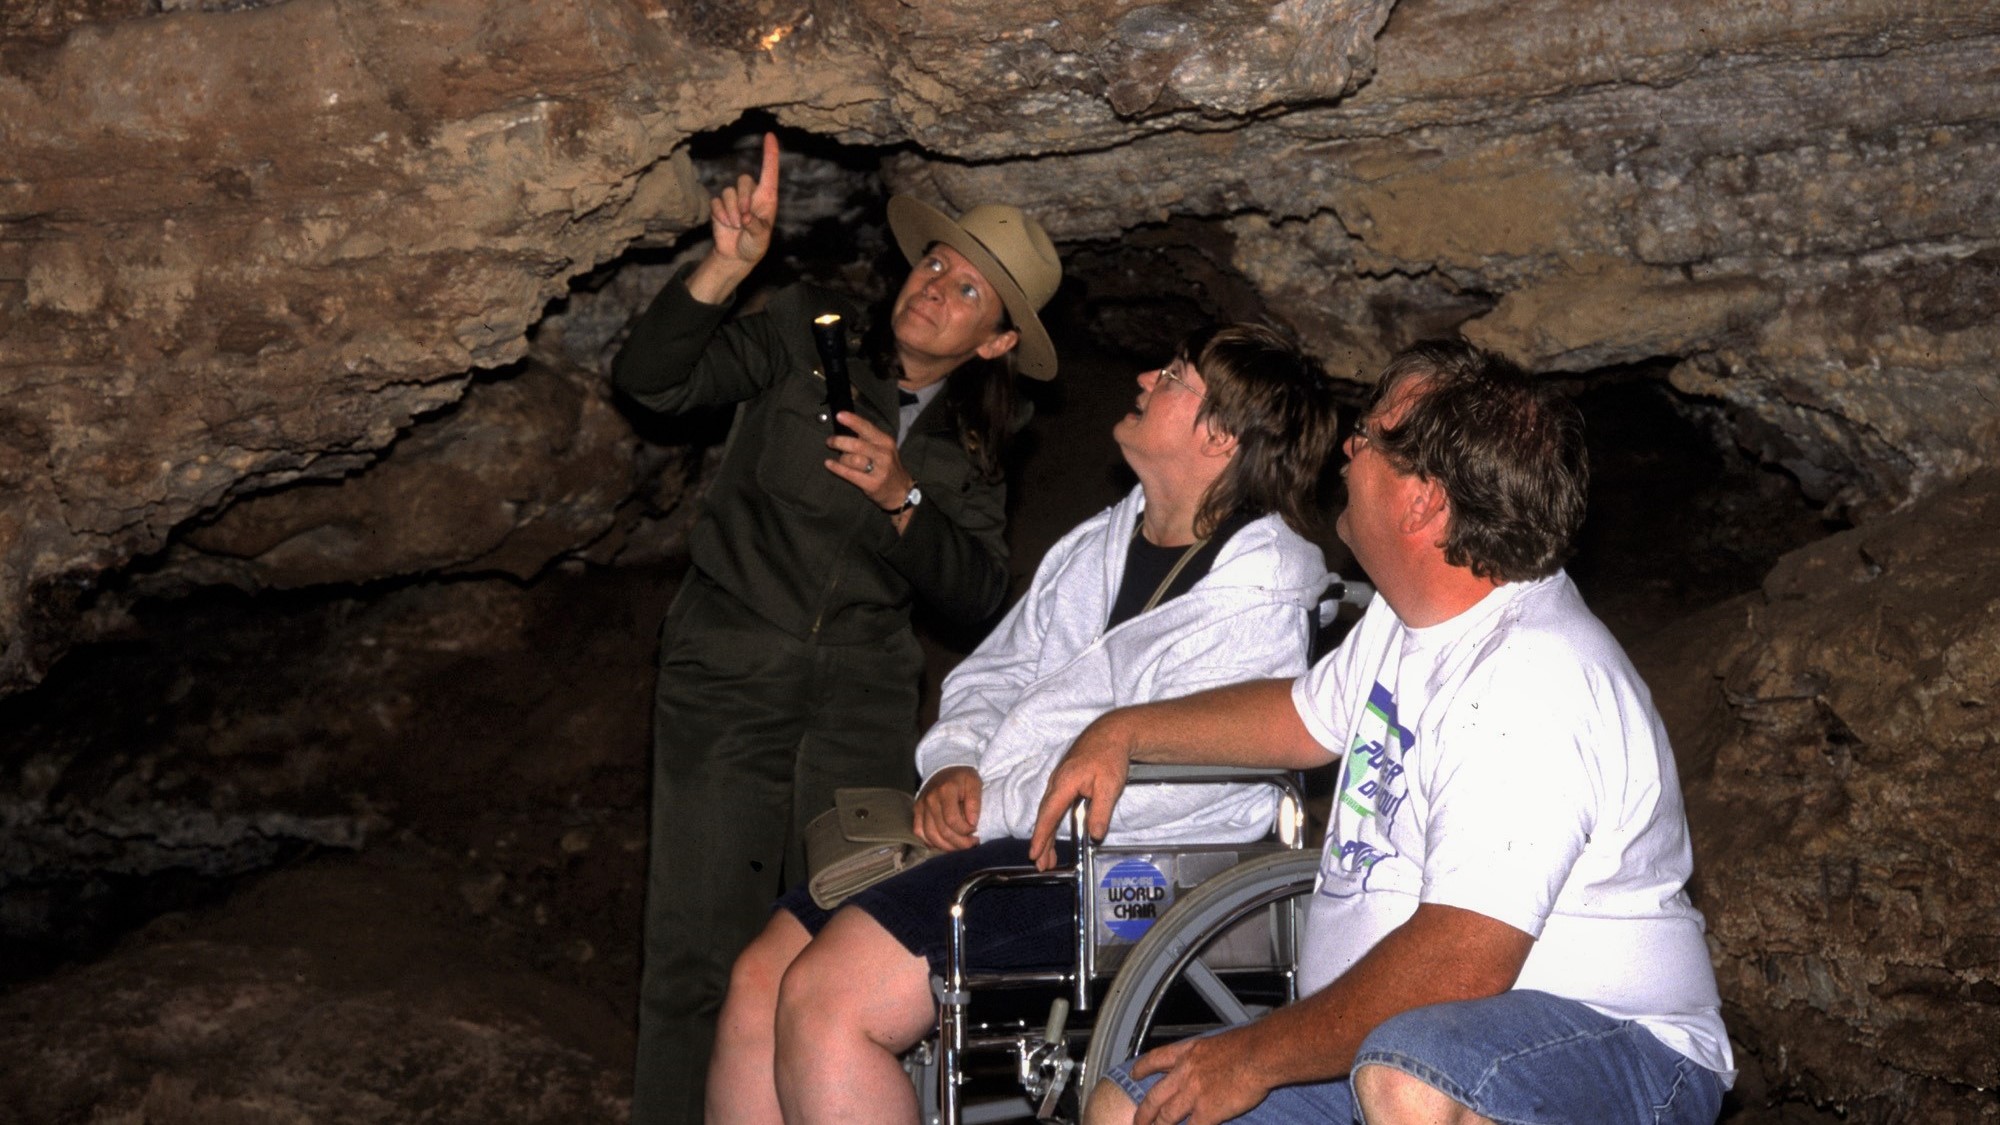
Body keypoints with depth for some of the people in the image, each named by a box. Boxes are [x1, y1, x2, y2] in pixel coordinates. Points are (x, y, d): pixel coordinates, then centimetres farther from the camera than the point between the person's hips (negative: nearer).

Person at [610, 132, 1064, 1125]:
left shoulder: (972, 443, 11)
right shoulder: (807, 335, 3)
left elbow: (976, 594, 3)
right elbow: (649, 380, -8)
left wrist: (904, 500, -12)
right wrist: (729, 266, -20)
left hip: (865, 700, 3)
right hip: (729, 679, -2)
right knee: (699, 950, -8)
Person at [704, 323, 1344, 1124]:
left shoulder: (1254, 604, -9)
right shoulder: (1098, 546, 19)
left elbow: (1160, 778, -19)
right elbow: (992, 673, 22)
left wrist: (991, 810, -15)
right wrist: (953, 767, 1)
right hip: (985, 840, 9)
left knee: (824, 998, -23)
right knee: (760, 979, -4)